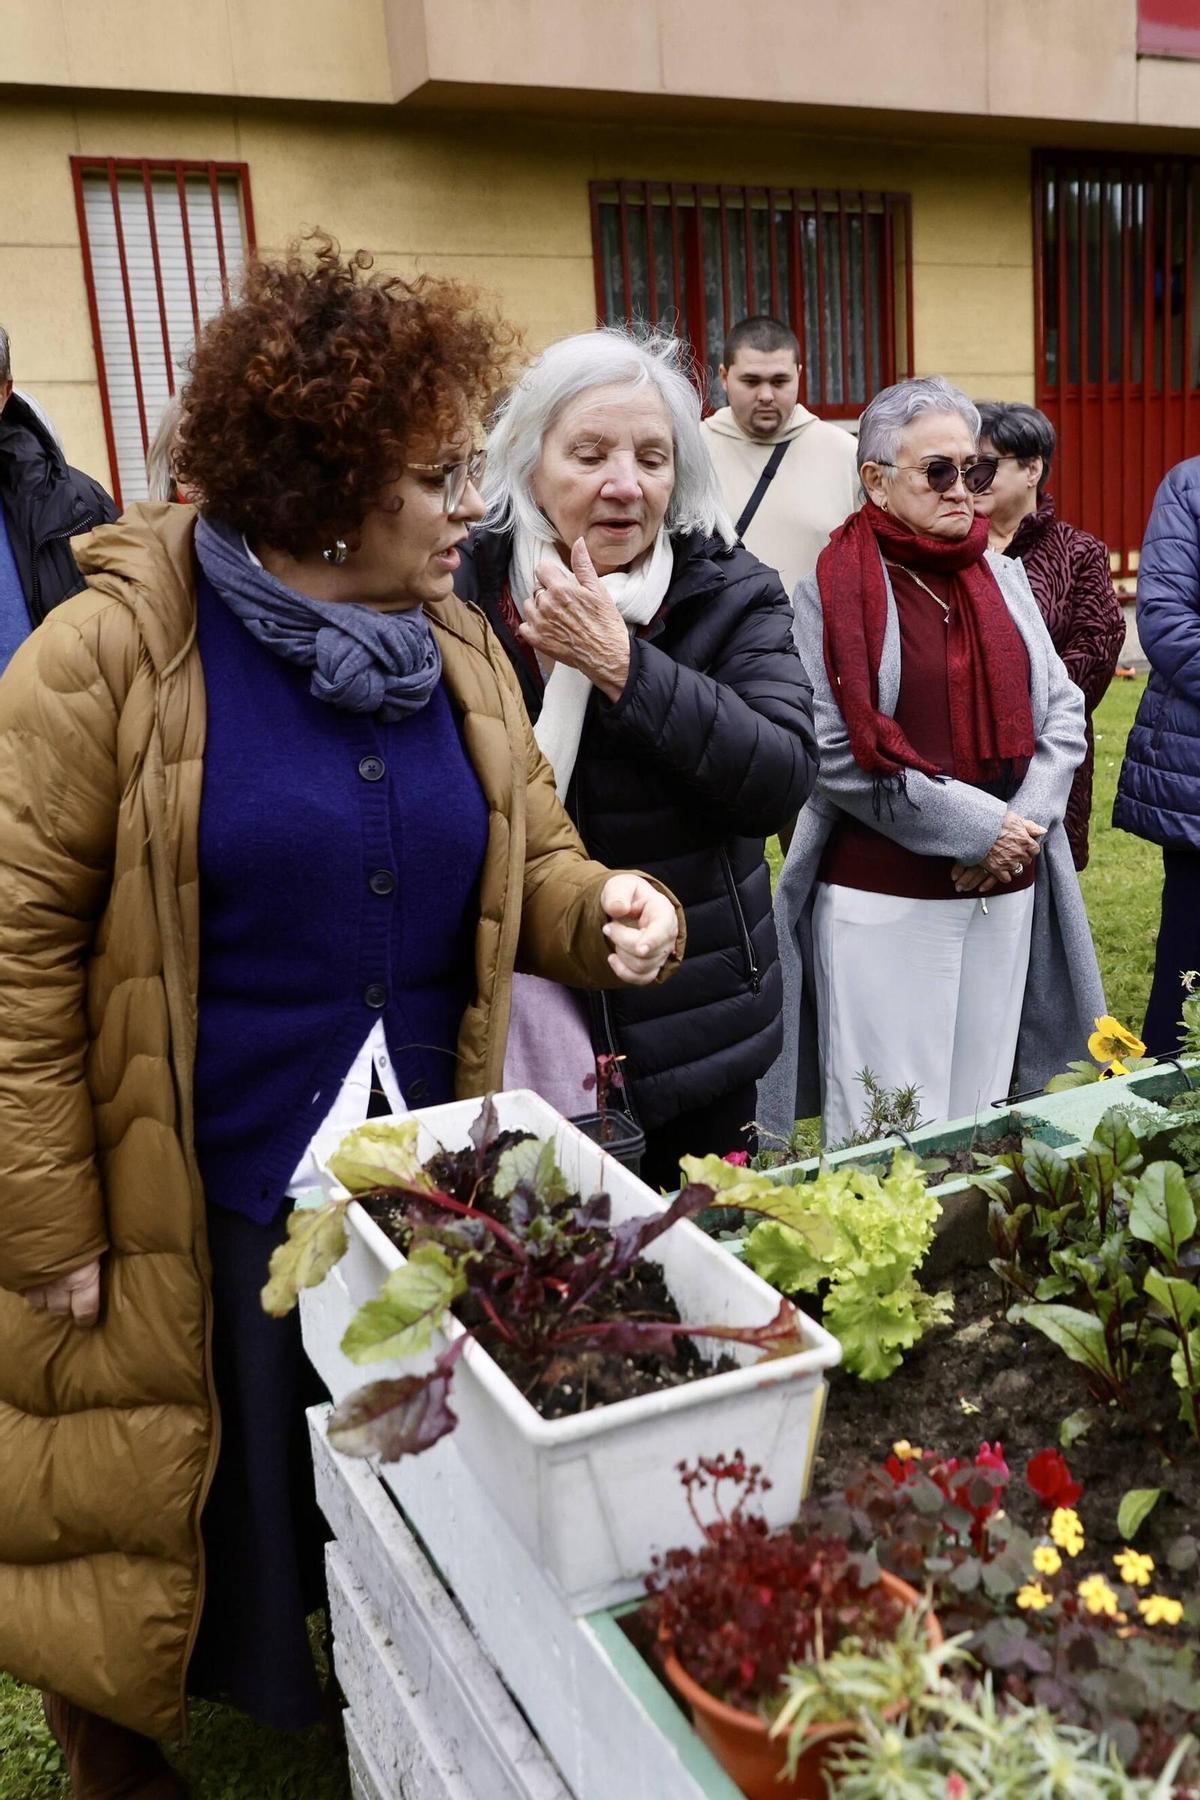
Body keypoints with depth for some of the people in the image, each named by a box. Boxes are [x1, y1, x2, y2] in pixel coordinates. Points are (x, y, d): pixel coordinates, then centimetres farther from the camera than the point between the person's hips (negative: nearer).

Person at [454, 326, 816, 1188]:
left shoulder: (733, 593, -5)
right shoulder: (467, 591, -4)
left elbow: (782, 782, -19)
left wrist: (622, 664, -24)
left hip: (692, 1035, 0)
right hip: (509, 1028, 0)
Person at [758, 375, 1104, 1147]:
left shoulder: (1004, 578, 11)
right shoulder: (833, 591, -7)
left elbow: (1063, 708, 10)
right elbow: (835, 752, -14)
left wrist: (1026, 820, -7)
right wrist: (973, 823, -14)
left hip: (1007, 888, 5)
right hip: (883, 897, -5)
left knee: (983, 1113, 14)